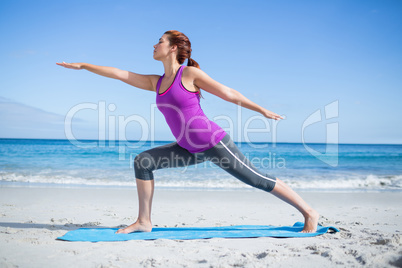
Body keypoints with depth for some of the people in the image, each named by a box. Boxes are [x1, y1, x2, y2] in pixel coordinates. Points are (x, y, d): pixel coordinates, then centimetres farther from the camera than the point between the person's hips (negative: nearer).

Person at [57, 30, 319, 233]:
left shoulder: (190, 73, -10)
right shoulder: (156, 83, 9)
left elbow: (229, 93, -6)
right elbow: (120, 74, 14)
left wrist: (262, 109, -2)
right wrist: (83, 65, 19)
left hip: (215, 143, -7)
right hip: (192, 150, 7)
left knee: (258, 179, -2)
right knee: (143, 161, 0)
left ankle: (309, 212, 15)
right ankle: (144, 221, 6)